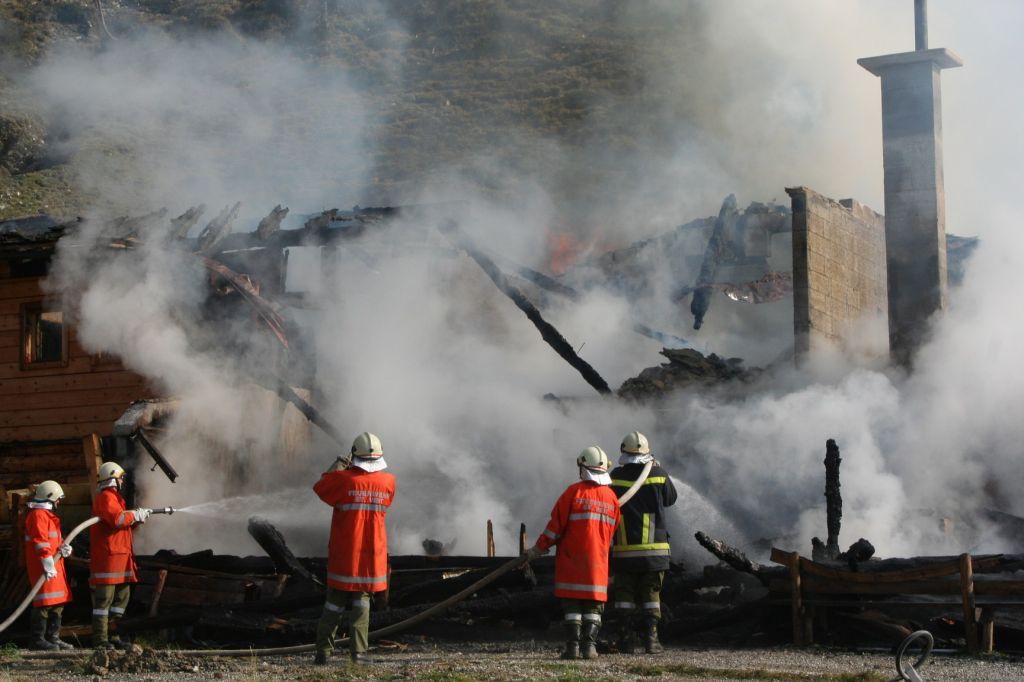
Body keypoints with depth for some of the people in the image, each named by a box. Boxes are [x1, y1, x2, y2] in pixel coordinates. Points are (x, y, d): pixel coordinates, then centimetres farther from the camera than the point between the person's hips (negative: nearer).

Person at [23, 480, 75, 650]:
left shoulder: (49, 515, 22)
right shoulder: (38, 515, -11)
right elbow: (40, 541, -20)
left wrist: (63, 547, 4)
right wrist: (48, 565, -24)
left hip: (55, 565, 11)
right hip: (44, 567, -11)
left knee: (58, 603, 13)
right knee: (45, 602, -11)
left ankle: (53, 637, 20)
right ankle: (37, 639, -8)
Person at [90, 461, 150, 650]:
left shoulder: (113, 497, 24)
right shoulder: (106, 497, -10)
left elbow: (125, 525, 29)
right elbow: (118, 518, -26)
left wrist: (139, 518, 15)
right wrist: (136, 515, -11)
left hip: (120, 555, 11)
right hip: (107, 555, -11)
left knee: (122, 595, 13)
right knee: (104, 598, -9)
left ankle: (111, 636, 18)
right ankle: (100, 639, -9)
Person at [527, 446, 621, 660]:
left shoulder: (574, 492, -8)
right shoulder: (612, 498, 5)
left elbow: (556, 525, -7)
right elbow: (613, 532, 10)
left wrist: (538, 549, 2)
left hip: (572, 560, -3)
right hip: (598, 562, 3)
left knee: (572, 604, 3)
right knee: (593, 606, 8)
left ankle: (573, 646, -2)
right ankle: (589, 645, -2)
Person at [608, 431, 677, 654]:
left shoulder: (616, 477, -5)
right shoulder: (658, 475, -4)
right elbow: (670, 498, 13)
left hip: (623, 549, 0)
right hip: (654, 547, 0)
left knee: (624, 594, 8)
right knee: (651, 594, 9)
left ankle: (626, 639, 5)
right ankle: (651, 639, 3)